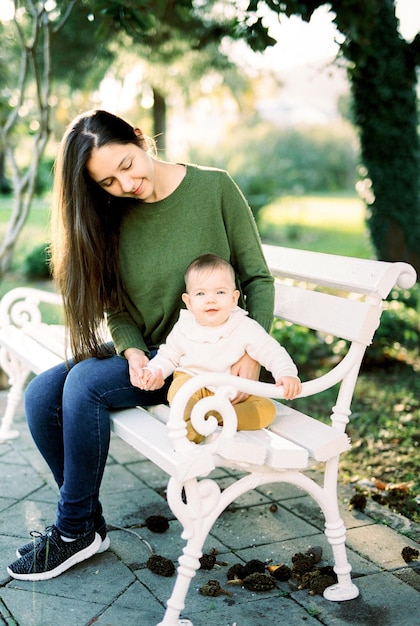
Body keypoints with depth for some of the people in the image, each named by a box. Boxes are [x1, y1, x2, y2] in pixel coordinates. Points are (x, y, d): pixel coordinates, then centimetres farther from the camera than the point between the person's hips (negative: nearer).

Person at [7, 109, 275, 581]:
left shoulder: (214, 188, -10)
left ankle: (76, 531, -7)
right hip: (145, 354, 6)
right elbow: (116, 307, 4)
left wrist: (252, 354, -20)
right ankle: (86, 519, 5)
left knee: (86, 381, -25)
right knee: (41, 395, -14)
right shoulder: (113, 218, 2)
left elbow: (257, 278, -7)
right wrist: (132, 352, -17)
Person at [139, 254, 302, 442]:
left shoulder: (245, 328, -8)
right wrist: (154, 371, -7)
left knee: (267, 409, -23)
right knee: (179, 388, -32)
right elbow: (168, 356, 12)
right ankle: (189, 427, -54)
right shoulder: (183, 328, -1)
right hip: (192, 383, 0)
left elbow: (272, 352, -9)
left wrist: (287, 374, -26)